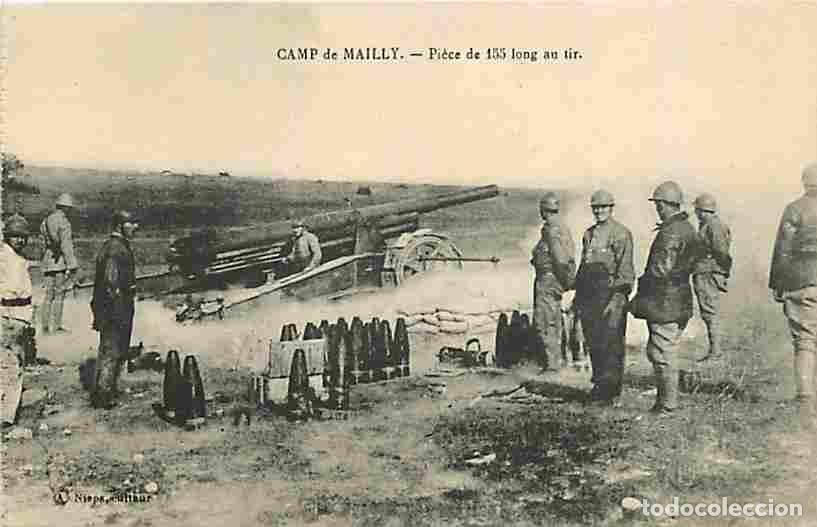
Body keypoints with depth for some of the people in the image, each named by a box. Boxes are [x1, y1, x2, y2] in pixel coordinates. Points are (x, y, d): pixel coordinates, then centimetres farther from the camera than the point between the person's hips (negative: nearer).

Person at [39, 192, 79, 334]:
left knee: (49, 295, 11)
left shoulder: (46, 220, 13)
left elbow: (44, 241, 17)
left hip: (48, 260, 7)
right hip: (61, 261, -7)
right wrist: (70, 266, -17)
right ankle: (56, 325, -2)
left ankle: (45, 326, 12)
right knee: (60, 295, -2)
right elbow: (66, 245, -17)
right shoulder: (63, 222, -12)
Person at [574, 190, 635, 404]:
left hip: (611, 292, -7)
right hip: (589, 294, 7)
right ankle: (599, 381, 20)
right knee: (592, 341, 10)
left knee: (610, 341, -7)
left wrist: (618, 295, -16)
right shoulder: (588, 234, 17)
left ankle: (610, 385, -2)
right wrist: (578, 294, 19)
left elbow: (625, 267, -9)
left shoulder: (621, 233, -4)